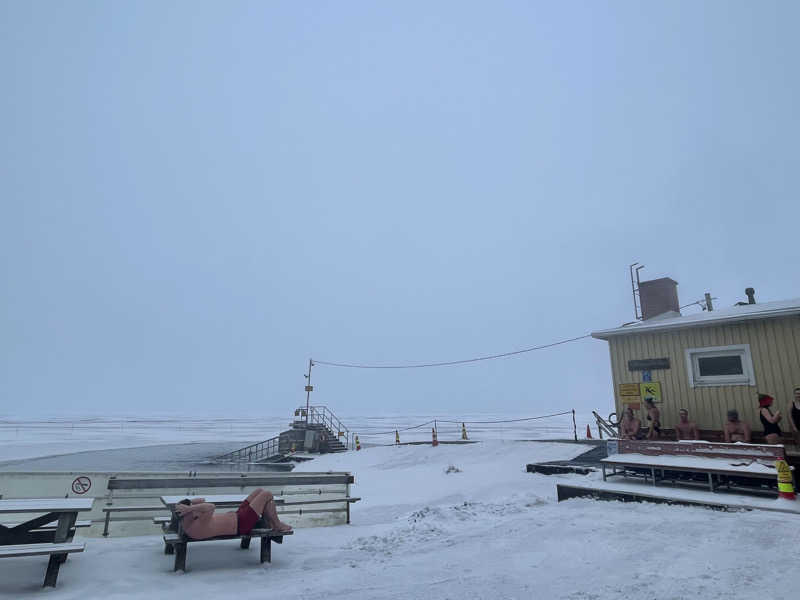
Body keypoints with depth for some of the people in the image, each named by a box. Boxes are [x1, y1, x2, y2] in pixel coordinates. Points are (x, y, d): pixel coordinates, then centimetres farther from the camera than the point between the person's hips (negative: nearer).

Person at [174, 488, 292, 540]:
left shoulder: (187, 522, -2)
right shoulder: (198, 528, -33)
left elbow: (201, 500, 8)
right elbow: (211, 507, -49)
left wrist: (186, 502, -8)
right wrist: (188, 508, -42)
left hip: (236, 515, 10)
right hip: (241, 524, -10)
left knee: (259, 491, 16)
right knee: (268, 494, -5)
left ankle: (272, 524, 26)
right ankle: (278, 526, 15)